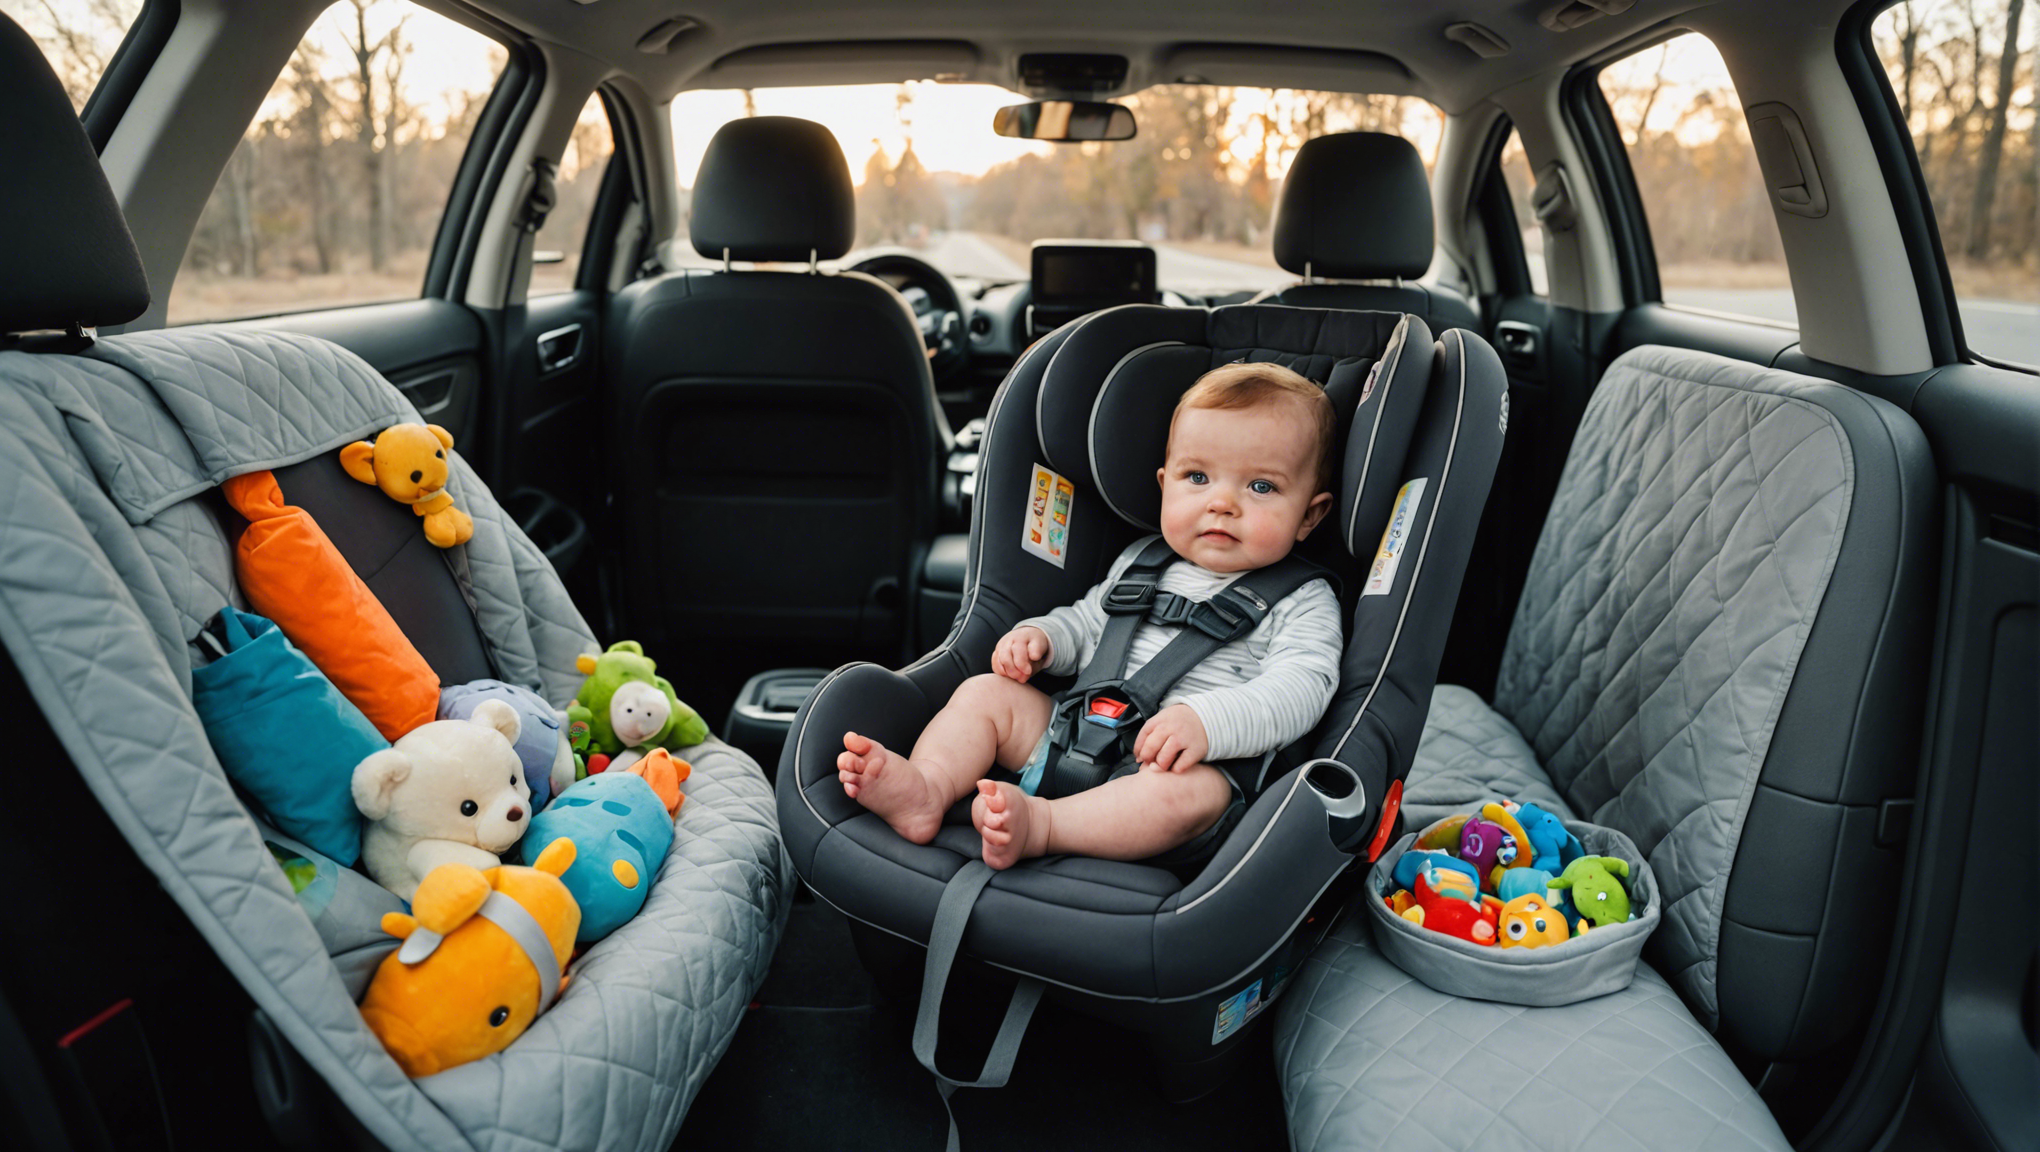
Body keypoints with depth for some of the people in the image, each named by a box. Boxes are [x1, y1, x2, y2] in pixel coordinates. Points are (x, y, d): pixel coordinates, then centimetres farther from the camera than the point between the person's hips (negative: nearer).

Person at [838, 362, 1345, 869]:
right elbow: (1085, 622, 28)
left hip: (1168, 768, -5)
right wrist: (1040, 637, 5)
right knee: (986, 693, -4)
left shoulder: (1304, 604, 0)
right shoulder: (1139, 562, 16)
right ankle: (926, 792, -25)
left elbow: (1298, 689, -15)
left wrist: (1205, 721, -30)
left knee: (1193, 789, -37)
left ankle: (1038, 824, -43)